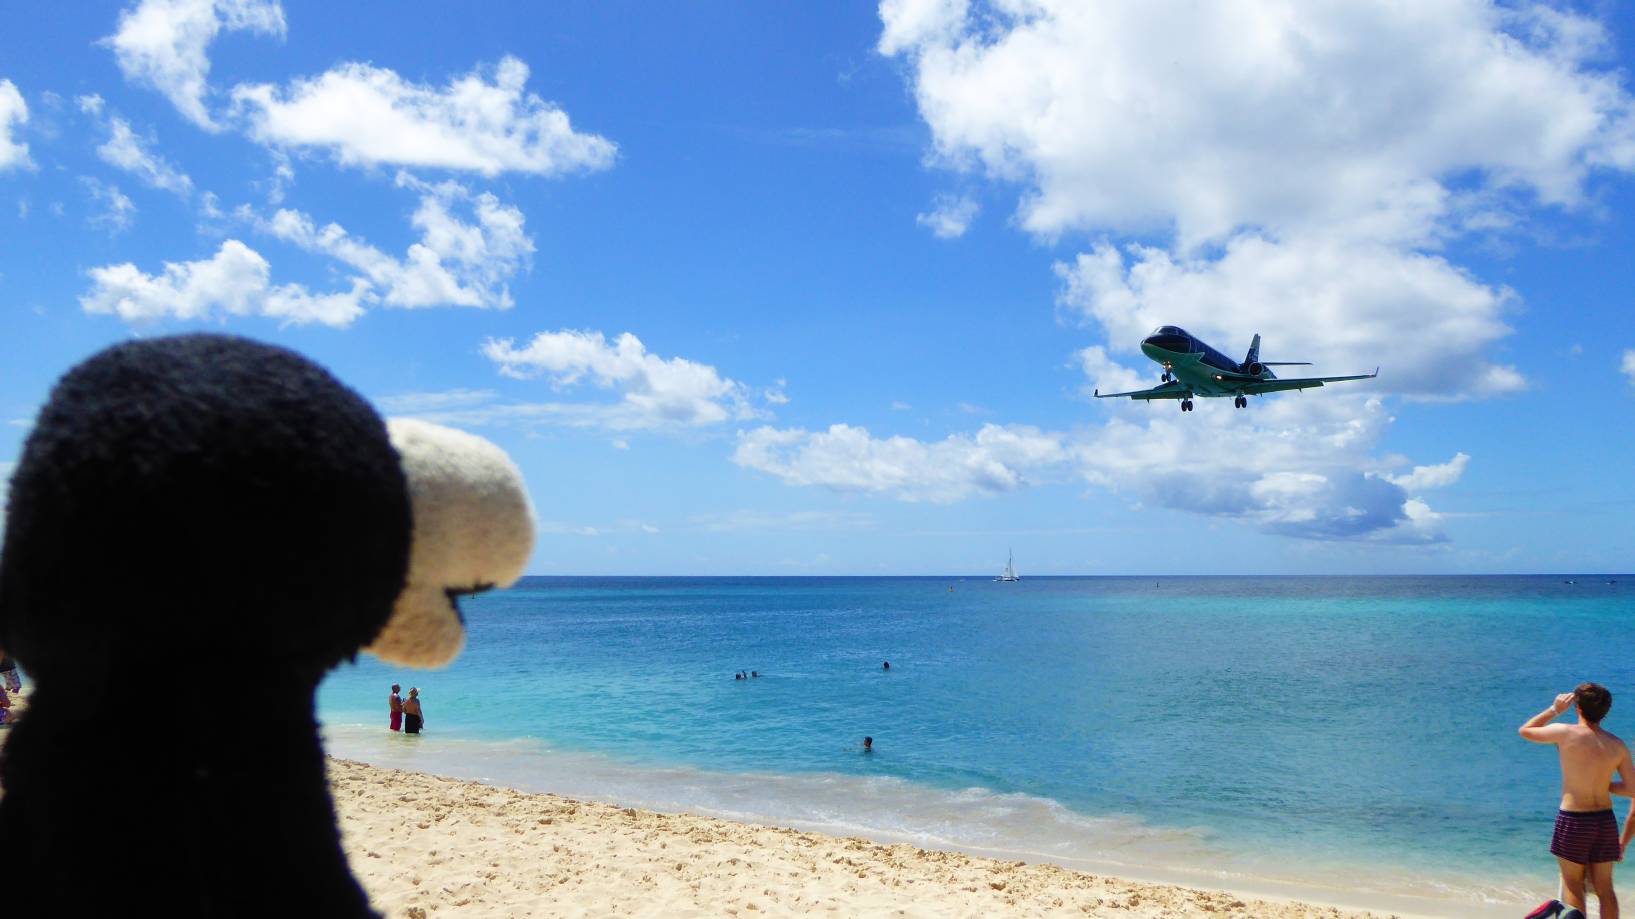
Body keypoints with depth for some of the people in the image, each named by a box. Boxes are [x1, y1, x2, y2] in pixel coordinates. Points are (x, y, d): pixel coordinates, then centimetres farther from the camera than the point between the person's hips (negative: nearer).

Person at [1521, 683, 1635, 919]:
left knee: (1572, 885, 9)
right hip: (1606, 820, 4)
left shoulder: (1566, 733, -14)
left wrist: (1554, 709, 8)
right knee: (1604, 887, 14)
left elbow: (1525, 731, 2)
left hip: (1573, 821, -4)